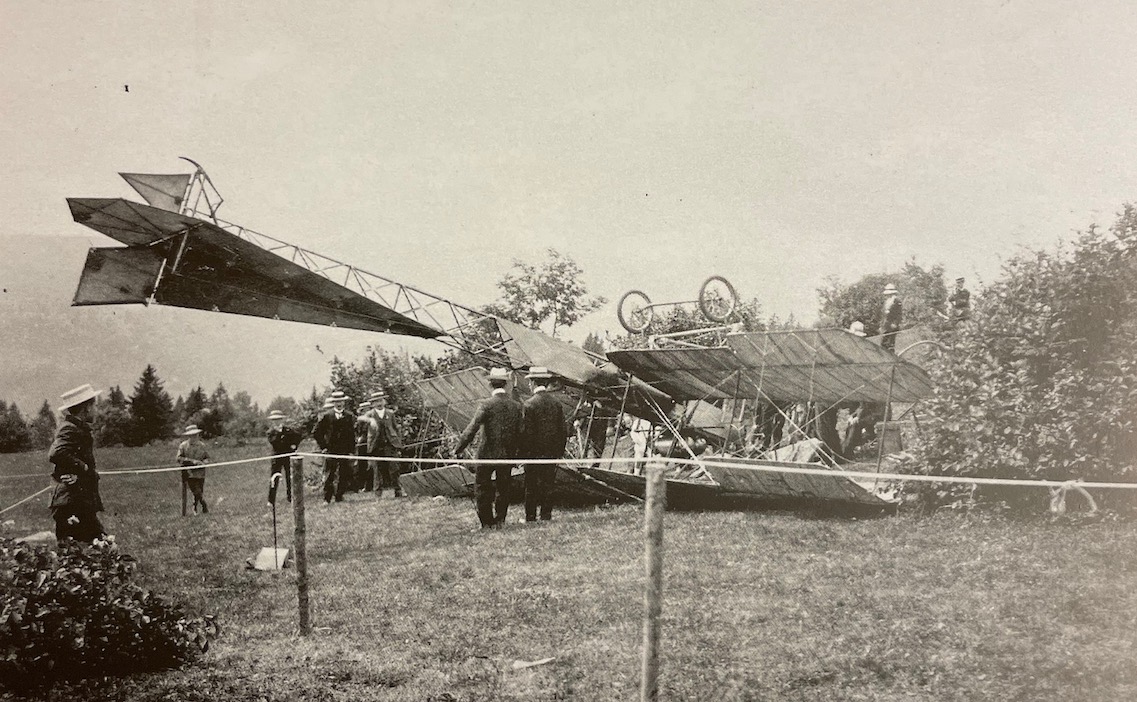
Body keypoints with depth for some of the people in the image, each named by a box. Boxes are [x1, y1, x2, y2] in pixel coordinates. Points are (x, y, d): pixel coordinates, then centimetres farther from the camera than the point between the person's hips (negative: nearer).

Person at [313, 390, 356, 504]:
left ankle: (339, 496, 12)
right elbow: (316, 433, 6)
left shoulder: (349, 416, 7)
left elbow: (352, 434, 8)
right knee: (328, 476, -3)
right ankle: (327, 499, 0)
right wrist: (323, 447, 0)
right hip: (331, 451, -2)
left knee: (344, 476, 1)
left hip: (345, 451, 2)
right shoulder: (326, 416, 2)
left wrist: (351, 449, 0)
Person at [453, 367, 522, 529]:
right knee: (503, 489, 17)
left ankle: (487, 522, 9)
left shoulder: (486, 405, -14)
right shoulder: (517, 406, 0)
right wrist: (517, 454, 17)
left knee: (482, 488, 9)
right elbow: (520, 433, 5)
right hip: (508, 455, 4)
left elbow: (471, 430, -18)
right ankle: (500, 520, 20)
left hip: (487, 454, -4)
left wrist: (458, 449, -12)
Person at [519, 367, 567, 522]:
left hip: (533, 452, -4)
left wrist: (522, 453, -4)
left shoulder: (528, 405, -12)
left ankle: (530, 518, 9)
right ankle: (546, 516, 12)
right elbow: (563, 431, 6)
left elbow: (525, 432, -12)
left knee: (531, 487, 5)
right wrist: (560, 451, 14)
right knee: (548, 486, 10)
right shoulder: (557, 404, 2)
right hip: (552, 452, 4)